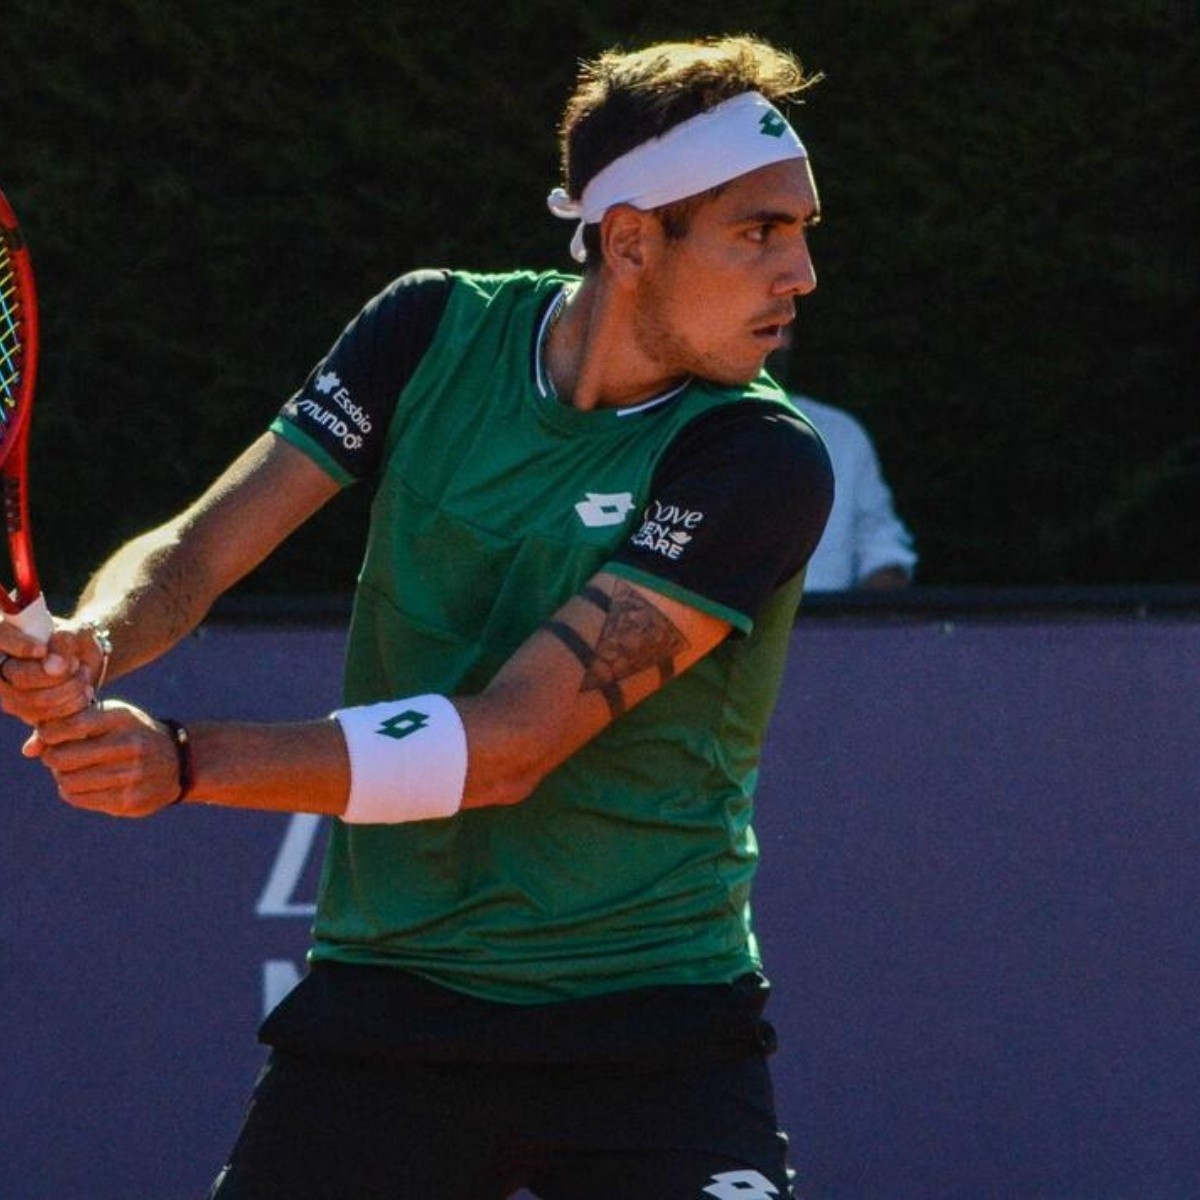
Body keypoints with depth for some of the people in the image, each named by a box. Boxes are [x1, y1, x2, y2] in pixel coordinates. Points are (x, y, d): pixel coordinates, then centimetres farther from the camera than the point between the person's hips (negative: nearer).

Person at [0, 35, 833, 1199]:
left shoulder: (759, 465, -14)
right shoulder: (435, 331, 0)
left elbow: (513, 741, -20)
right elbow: (201, 549, 0)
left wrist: (183, 761, -26)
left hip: (654, 1026, -3)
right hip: (387, 1004, 3)